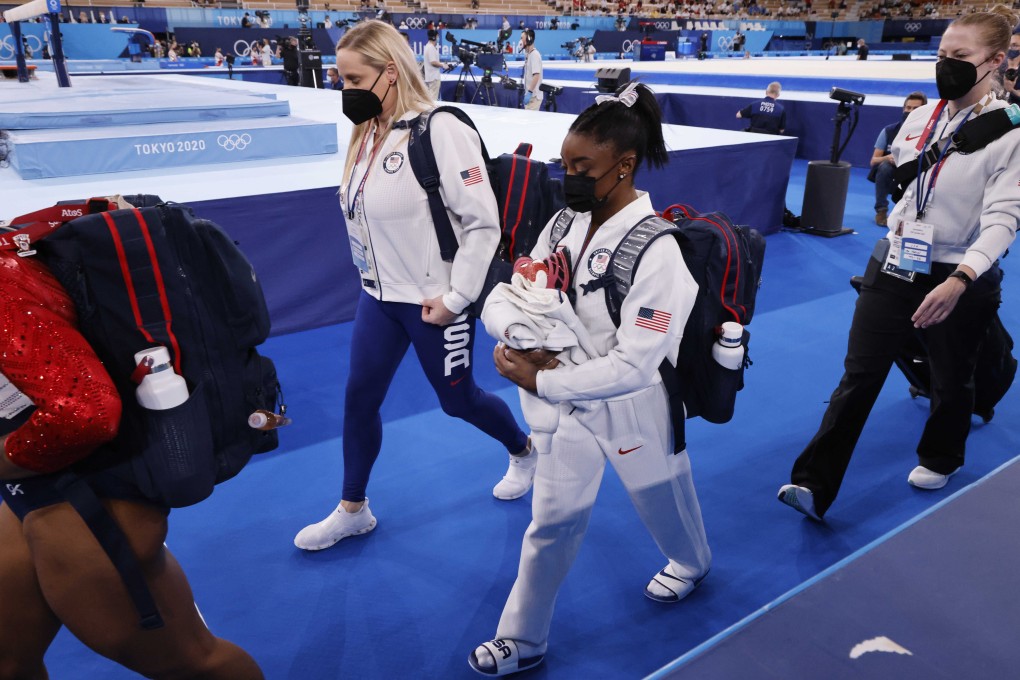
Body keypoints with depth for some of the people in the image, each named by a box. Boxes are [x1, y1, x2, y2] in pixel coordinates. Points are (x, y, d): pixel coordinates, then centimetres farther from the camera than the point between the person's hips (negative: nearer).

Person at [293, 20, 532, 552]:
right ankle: (352, 510, 31)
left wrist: (455, 298, -18)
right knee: (359, 398, 11)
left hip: (433, 301, -7)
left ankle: (524, 451, 42)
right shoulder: (367, 134, 3)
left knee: (457, 400, 11)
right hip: (378, 295, 7)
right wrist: (373, 278, 12)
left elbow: (483, 222, -21)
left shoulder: (441, 131, -21)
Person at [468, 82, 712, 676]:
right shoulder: (565, 224, -6)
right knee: (552, 520, 14)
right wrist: (528, 344, -21)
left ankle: (692, 564, 59)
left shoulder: (658, 251, -27)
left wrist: (539, 382, -26)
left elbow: (633, 365, -28)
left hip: (633, 406, -5)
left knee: (660, 497, 23)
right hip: (571, 398, 5)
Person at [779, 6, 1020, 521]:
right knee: (858, 377, 1)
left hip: (960, 280, -4)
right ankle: (815, 485, 6)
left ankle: (940, 459, 46)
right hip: (894, 265, 4)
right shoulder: (920, 116, 3)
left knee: (950, 380, 17)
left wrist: (959, 280, -33)